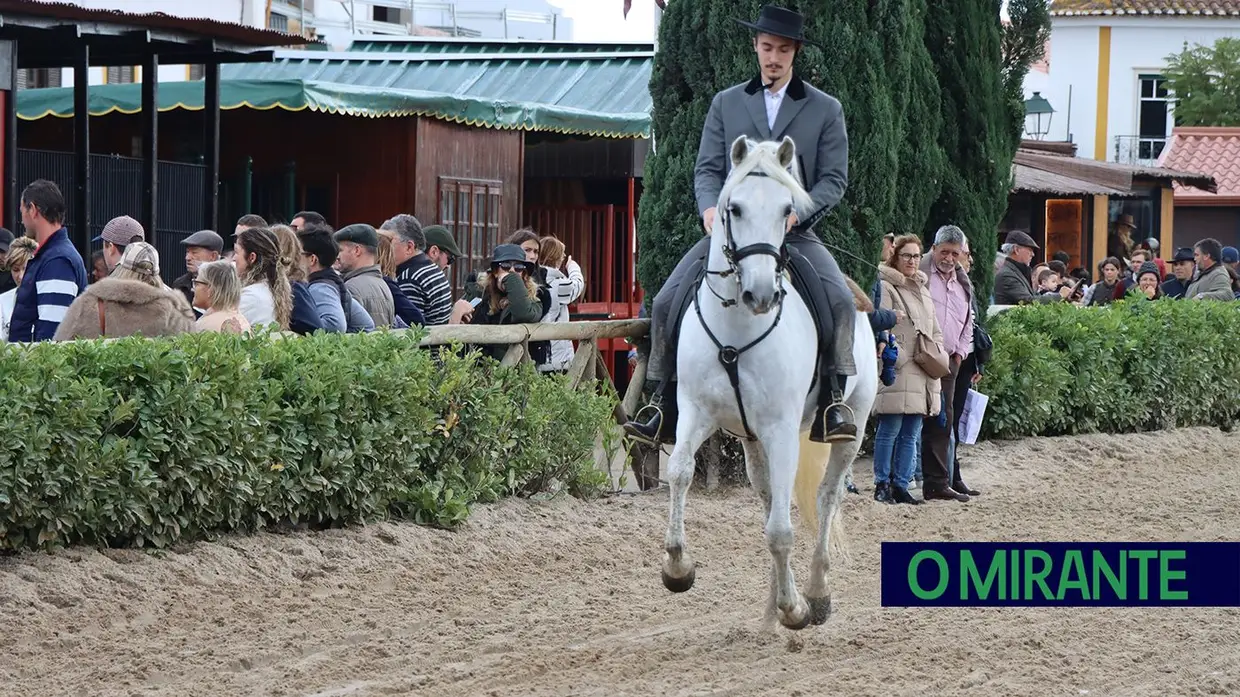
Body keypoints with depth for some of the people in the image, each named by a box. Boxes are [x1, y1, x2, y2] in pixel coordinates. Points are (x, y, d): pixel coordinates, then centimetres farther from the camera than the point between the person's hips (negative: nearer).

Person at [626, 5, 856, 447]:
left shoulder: (825, 110, 8)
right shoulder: (726, 104, 13)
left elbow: (834, 178, 2)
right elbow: (707, 168, 8)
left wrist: (796, 212, -16)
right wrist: (710, 207, -15)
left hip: (793, 232, -2)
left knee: (839, 300, -27)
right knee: (667, 302, -14)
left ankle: (831, 403, -22)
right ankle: (665, 407, -6)